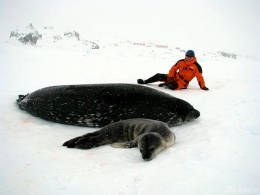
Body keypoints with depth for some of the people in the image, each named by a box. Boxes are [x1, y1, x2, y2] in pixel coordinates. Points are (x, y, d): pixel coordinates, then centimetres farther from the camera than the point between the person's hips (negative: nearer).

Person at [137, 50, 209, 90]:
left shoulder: (196, 66, -11)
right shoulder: (181, 62, 1)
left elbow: (200, 77, -12)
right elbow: (173, 69, 6)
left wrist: (203, 86, -18)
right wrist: (170, 77, -6)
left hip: (183, 83, -4)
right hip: (175, 77, 5)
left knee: (172, 85, -38)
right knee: (158, 76, -7)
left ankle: (165, 84, -3)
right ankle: (145, 82, 12)